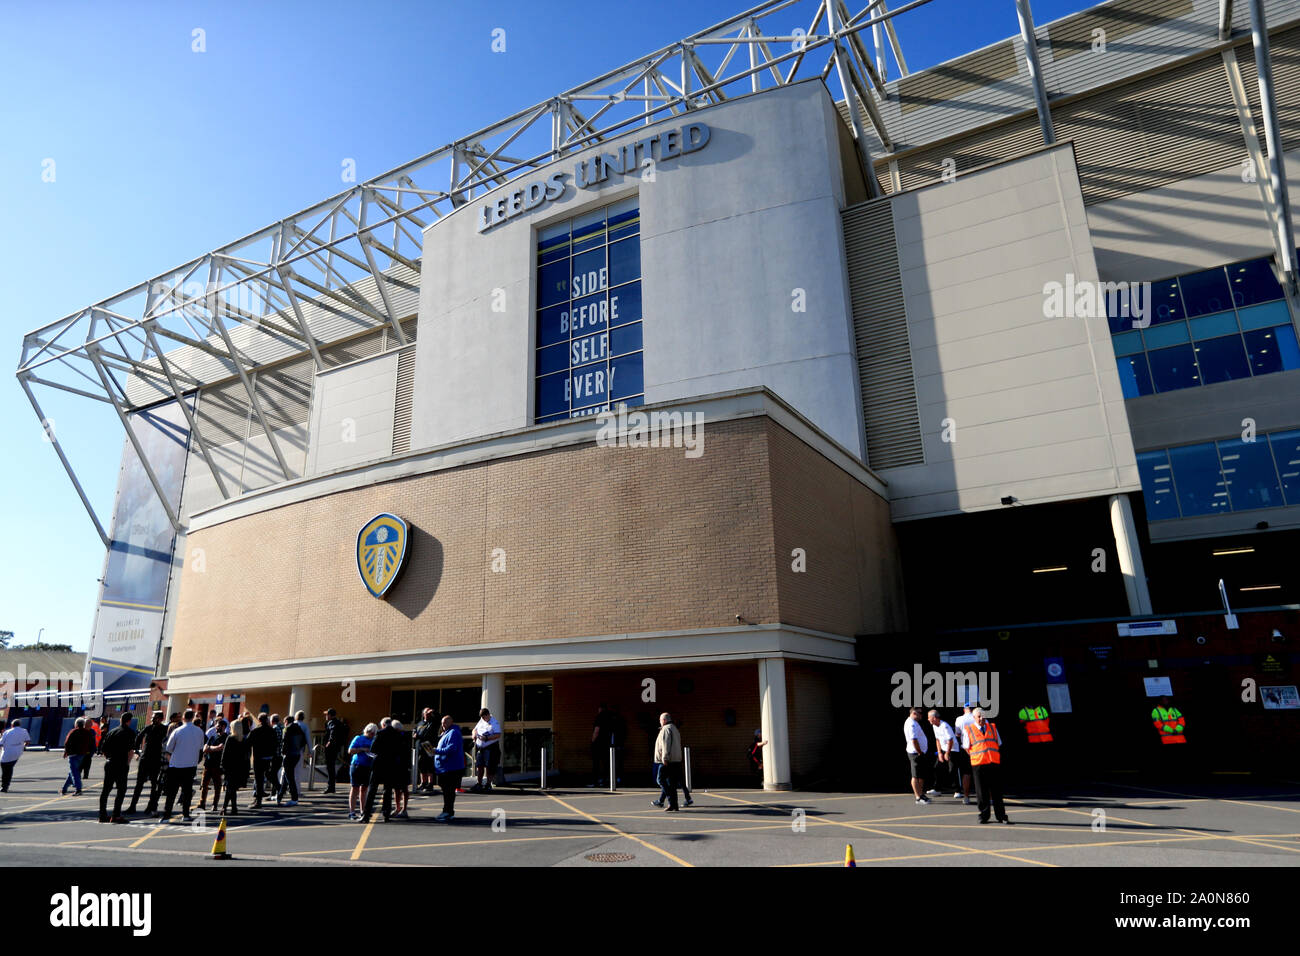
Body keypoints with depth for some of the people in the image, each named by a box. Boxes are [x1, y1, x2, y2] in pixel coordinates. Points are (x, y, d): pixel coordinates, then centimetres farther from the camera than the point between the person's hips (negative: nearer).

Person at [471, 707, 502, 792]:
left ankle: (488, 784, 9)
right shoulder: (481, 721, 12)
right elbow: (475, 729, 24)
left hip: (490, 747, -7)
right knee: (479, 766, 9)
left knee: (489, 767, -1)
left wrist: (486, 738, -26)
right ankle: (479, 784, 21)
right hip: (480, 747, 7)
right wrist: (474, 734, 1)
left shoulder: (494, 723, -10)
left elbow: (498, 735, -19)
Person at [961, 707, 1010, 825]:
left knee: (997, 791, 3)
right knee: (982, 792, 1)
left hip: (994, 763, 2)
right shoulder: (969, 730, 3)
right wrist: (975, 756, 5)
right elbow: (966, 747, 10)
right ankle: (983, 816, 11)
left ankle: (1001, 816, 10)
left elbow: (999, 744, 18)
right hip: (978, 764, -2)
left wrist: (993, 755, 11)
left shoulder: (992, 727, 12)